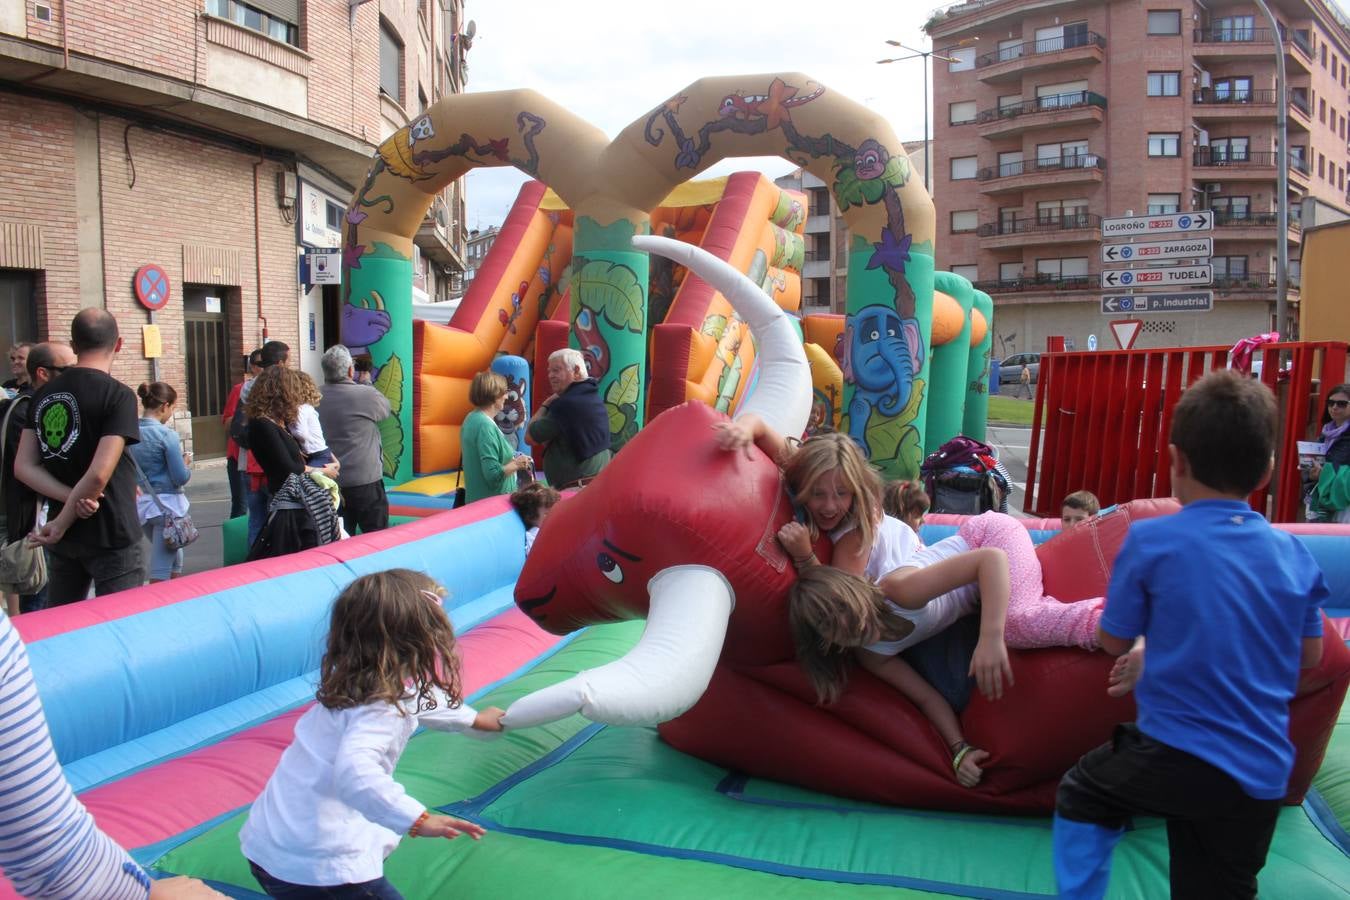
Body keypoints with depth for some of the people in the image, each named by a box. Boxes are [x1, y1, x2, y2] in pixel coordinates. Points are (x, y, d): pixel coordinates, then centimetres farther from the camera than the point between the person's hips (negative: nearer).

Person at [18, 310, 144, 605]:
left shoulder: (44, 394, 6)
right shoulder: (118, 395, -14)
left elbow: (24, 467, 1)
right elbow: (99, 473, -22)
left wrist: (71, 498, -9)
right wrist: (62, 524, -11)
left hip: (65, 536, 7)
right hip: (110, 535, -6)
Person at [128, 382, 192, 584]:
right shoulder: (167, 434, -15)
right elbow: (180, 477, -15)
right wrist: (186, 463, 5)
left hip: (140, 504, 7)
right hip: (166, 504, -7)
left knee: (174, 559, 24)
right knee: (161, 572, -1)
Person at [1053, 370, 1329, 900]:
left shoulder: (1152, 539, -13)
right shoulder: (1294, 554, 0)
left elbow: (1114, 642, -3)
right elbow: (1309, 655, 14)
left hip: (1175, 757, -4)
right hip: (1263, 778, 4)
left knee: (1080, 797, 24)